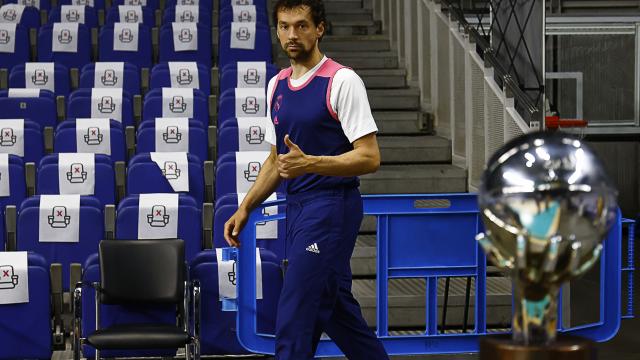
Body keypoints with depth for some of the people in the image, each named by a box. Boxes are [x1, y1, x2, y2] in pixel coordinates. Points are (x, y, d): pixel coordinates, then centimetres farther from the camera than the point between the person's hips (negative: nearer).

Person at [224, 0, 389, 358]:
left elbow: (369, 157, -16)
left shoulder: (342, 81, -11)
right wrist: (246, 208, 13)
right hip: (298, 207, 8)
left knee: (295, 316, -11)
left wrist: (309, 163, -27)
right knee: (335, 308, 14)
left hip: (332, 205, -8)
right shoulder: (277, 86, 12)